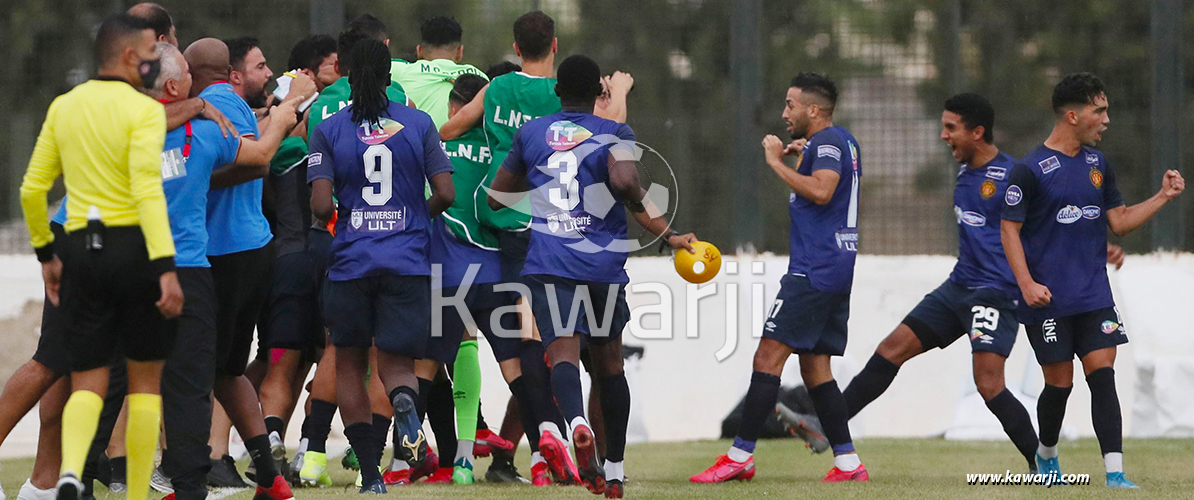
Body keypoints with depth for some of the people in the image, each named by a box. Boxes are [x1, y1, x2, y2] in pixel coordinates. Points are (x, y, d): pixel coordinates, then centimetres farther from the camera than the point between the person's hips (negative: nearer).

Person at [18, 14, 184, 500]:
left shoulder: (63, 107, 9)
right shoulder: (143, 110, -9)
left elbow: (32, 189, 11)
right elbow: (147, 189, -20)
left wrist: (46, 253, 23)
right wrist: (167, 269, -24)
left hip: (82, 248, 4)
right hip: (137, 246, -4)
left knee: (88, 383, 5)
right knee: (145, 381, 10)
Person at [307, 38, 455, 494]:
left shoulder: (328, 131, -2)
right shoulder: (418, 124, 1)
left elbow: (321, 205, -9)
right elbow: (445, 194, -2)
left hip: (350, 262, 0)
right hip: (408, 262, 0)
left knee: (349, 362, 15)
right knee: (397, 361, 7)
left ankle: (370, 471, 8)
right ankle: (405, 403, -30)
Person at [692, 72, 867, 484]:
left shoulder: (827, 141, -11)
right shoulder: (842, 142, 20)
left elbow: (821, 191, -27)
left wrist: (778, 163, -18)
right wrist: (799, 160, 21)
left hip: (814, 271, -11)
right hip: (836, 269, 11)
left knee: (769, 355, -11)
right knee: (815, 368, 10)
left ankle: (741, 456, -13)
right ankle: (847, 463, 4)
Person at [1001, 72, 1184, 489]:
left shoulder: (1098, 164, 11)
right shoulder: (1030, 170, -9)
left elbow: (1119, 221, 16)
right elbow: (1010, 229, -7)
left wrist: (1163, 197, 4)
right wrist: (1027, 283, -17)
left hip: (1094, 297, 4)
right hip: (1048, 299, -4)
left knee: (1102, 376, -8)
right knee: (1059, 384, 3)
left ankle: (1115, 472, -15)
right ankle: (1047, 455, 30)